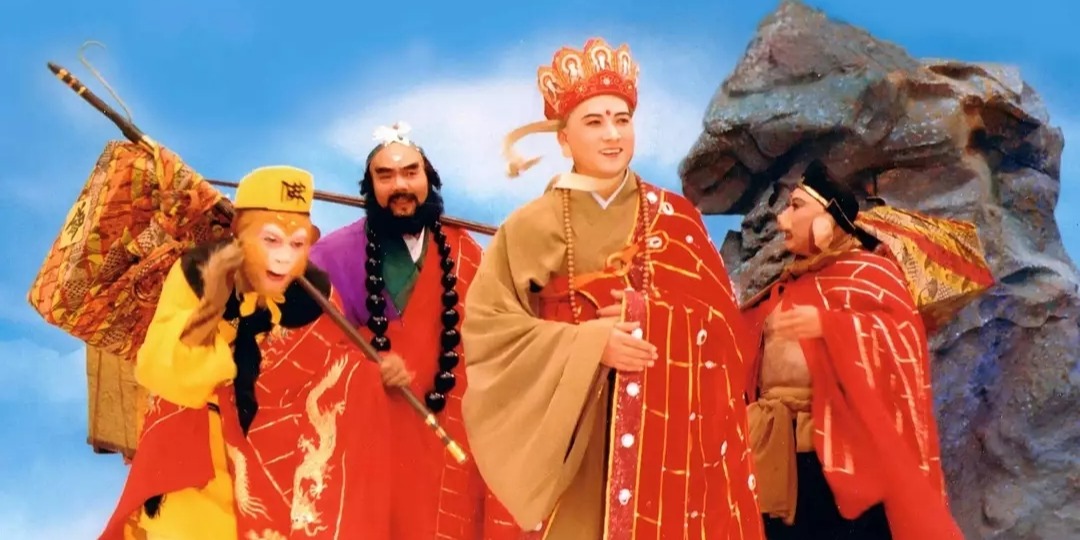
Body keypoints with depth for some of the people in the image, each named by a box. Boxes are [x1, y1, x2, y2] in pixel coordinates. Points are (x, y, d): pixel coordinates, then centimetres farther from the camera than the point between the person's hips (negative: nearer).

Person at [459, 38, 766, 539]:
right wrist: (588, 343, -15)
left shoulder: (674, 216, 9)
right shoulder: (530, 226, 1)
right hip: (573, 432, -2)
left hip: (668, 430, 2)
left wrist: (652, 318, -15)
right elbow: (484, 328, -5)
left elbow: (721, 315, 5)